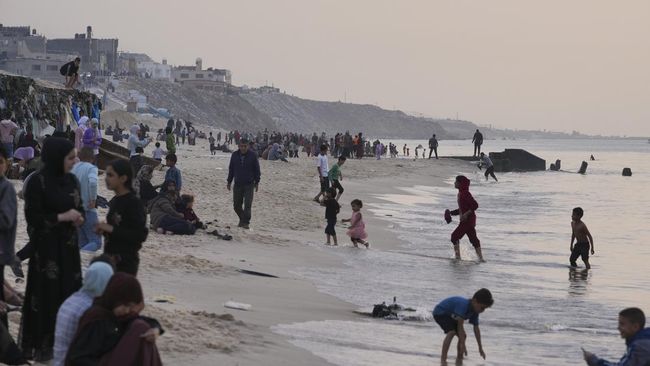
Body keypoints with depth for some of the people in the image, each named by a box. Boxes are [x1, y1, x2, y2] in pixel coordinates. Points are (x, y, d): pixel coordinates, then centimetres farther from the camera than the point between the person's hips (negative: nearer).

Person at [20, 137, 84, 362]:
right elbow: (32, 217, -16)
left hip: (68, 246, 7)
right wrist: (61, 217, -19)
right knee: (47, 295, -2)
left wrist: (79, 217, -7)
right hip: (46, 248, -7)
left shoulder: (71, 180, 6)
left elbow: (80, 207, 15)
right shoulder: (37, 182, -14)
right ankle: (41, 345, 8)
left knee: (70, 292, 9)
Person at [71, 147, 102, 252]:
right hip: (87, 210, -7)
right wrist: (93, 199, -17)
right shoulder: (91, 168, -10)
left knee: (82, 243, 18)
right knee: (96, 242, -4)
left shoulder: (74, 168, 7)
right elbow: (92, 182, -29)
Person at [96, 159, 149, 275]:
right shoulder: (115, 201, 11)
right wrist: (104, 230, 3)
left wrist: (111, 229, -20)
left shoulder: (134, 203, -13)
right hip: (111, 258, 8)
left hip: (126, 262, -8)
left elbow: (141, 235, -20)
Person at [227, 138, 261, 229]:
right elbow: (231, 169, 11)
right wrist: (229, 182, 11)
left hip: (249, 184, -3)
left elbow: (257, 170, 3)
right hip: (237, 184, 3)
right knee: (236, 205, 5)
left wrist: (257, 182, 1)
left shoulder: (253, 155, -3)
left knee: (248, 204, -9)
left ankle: (246, 222, -3)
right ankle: (242, 219, 26)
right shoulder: (234, 155, 3)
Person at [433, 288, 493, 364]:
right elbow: (460, 325, -36)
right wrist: (462, 344, -36)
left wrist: (480, 348, 2)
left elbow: (476, 329, 0)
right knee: (451, 332, -29)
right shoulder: (463, 305, -36)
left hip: (451, 316, 9)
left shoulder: (474, 312, -7)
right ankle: (443, 358, -27)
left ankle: (459, 358, 21)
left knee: (463, 335, 5)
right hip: (440, 313, -9)